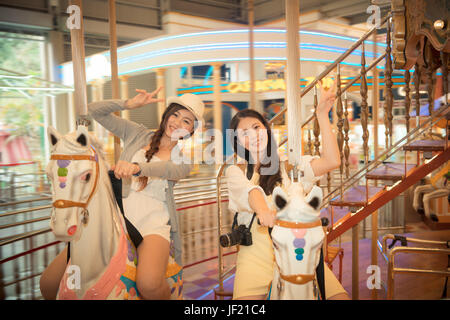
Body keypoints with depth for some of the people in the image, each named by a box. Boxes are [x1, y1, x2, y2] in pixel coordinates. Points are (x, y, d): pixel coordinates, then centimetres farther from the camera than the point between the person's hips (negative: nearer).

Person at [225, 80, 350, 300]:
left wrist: (322, 115, -3)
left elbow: (331, 161, -1)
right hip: (257, 253, -1)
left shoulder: (289, 166, 13)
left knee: (340, 295, -13)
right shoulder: (235, 172, 9)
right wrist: (263, 210, -35)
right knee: (247, 295, -25)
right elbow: (250, 191, -13)